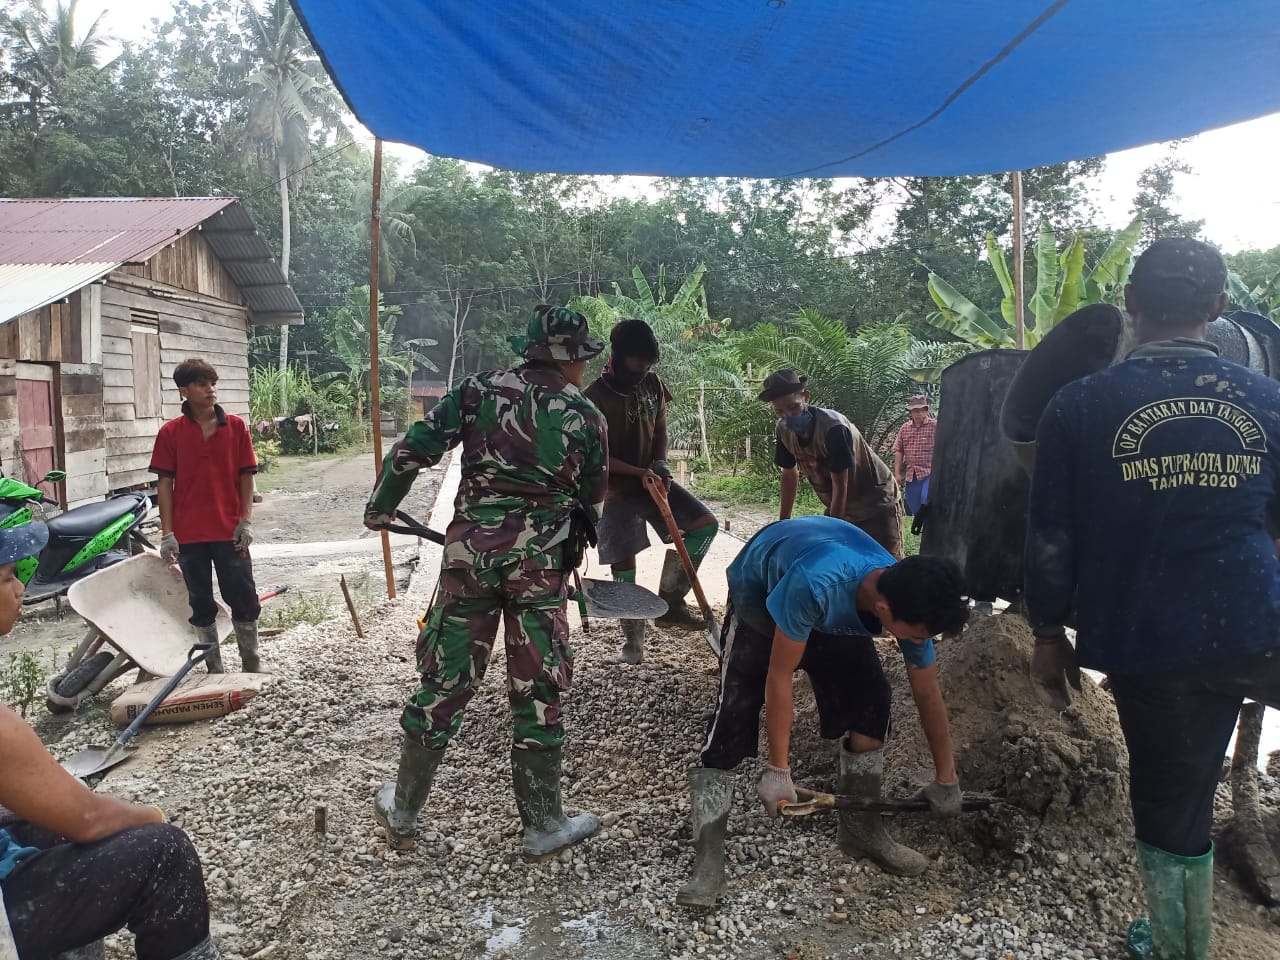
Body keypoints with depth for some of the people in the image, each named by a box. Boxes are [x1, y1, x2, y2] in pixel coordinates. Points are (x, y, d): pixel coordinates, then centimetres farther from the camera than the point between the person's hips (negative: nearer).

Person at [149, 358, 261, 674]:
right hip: (189, 534, 0)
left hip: (230, 531, 0)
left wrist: (246, 520, -5)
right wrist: (167, 533, -5)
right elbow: (164, 483, 0)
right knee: (200, 603, 10)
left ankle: (252, 666, 17)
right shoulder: (170, 433, 0)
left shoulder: (236, 427, 1)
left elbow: (246, 476, 2)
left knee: (244, 599, 4)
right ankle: (214, 669, 23)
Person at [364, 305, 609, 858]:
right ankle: (541, 825, 21)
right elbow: (591, 502, 11)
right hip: (541, 560, -1)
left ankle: (402, 813, 27)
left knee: (444, 681, 13)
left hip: (471, 548, 2)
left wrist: (380, 508, 15)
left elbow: (410, 451, -1)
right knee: (537, 692, 9)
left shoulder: (479, 390, 3)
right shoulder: (586, 417, 2)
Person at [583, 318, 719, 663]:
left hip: (653, 480, 6)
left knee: (705, 524, -4)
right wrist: (638, 472, -23)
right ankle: (633, 642, 15)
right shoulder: (597, 396, -17)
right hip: (617, 490, -6)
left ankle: (670, 601, 6)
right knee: (625, 567, -1)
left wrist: (660, 464, -8)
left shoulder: (652, 384, 1)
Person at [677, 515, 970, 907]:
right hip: (760, 593, -5)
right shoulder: (815, 584, -46)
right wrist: (778, 769, -24)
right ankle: (708, 862, -10)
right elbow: (779, 676, -32)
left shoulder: (909, 601, -26)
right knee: (733, 717, -16)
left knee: (871, 698, -7)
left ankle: (861, 828, 13)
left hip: (838, 609, 5)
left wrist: (945, 779, 0)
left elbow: (928, 696, -10)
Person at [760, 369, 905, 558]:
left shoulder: (834, 428, -29)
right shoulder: (784, 430, -9)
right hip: (838, 507, 6)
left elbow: (840, 487, -25)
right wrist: (783, 522, 11)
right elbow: (790, 473, 6)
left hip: (878, 506, -6)